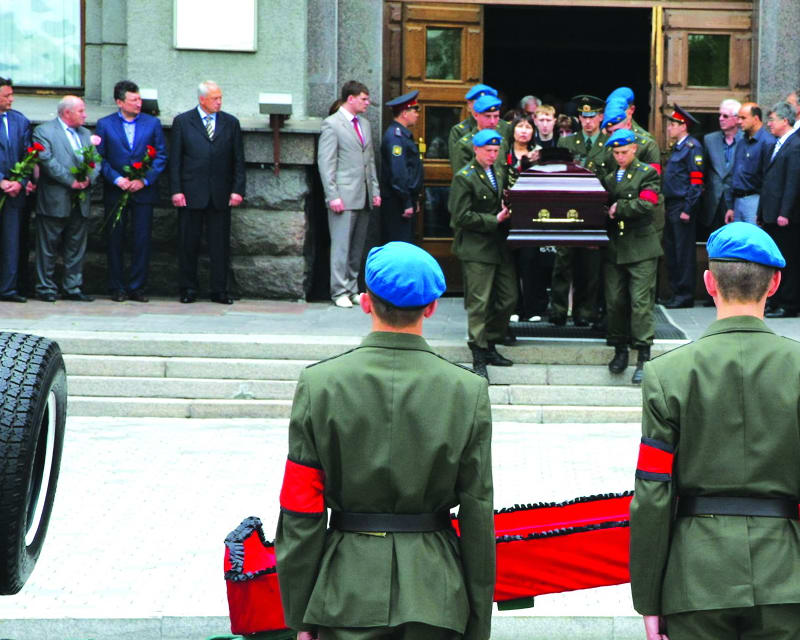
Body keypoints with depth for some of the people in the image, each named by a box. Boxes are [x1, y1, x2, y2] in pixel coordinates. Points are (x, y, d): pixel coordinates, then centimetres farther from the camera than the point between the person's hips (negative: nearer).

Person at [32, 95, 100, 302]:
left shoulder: (85, 134, 18)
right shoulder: (44, 131, -4)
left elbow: (96, 161, 11)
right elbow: (47, 161, -15)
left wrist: (89, 178, -10)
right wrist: (71, 181, -19)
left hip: (80, 202, 6)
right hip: (54, 201, -6)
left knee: (76, 248, 8)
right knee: (48, 247, 0)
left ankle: (73, 288, 14)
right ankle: (46, 288, 7)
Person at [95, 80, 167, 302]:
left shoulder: (152, 123, 5)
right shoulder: (105, 124, 3)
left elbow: (161, 156, 3)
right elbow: (100, 157, 0)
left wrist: (144, 180, -8)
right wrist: (117, 179, -12)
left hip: (143, 192, 0)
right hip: (115, 192, 0)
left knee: (142, 240, -2)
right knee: (115, 241, 3)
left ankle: (137, 287, 5)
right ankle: (117, 288, 10)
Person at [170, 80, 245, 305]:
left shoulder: (230, 123, 9)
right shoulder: (182, 122, 4)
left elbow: (238, 160, 9)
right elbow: (175, 160, 2)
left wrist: (237, 190, 0)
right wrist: (176, 190, -5)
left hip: (220, 195, 1)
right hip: (191, 193, -1)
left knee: (220, 244, 3)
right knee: (188, 244, 3)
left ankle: (219, 290, 9)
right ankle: (189, 289, 12)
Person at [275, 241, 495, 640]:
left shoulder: (319, 385, -6)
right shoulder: (468, 392, -5)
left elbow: (300, 514, -5)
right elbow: (478, 515, -2)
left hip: (348, 593, 0)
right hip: (434, 596, 1)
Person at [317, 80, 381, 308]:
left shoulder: (365, 124, 17)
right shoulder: (332, 124, -6)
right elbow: (325, 163, -9)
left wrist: (375, 191, 14)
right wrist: (333, 196, -15)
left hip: (364, 198, 7)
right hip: (344, 197, -7)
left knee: (357, 247, 9)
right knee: (341, 246, -6)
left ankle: (352, 289, 15)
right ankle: (339, 292, -2)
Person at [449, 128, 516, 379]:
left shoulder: (500, 170, 13)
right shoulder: (464, 177, -8)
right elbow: (462, 216, -13)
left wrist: (508, 212, 2)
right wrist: (494, 220, -14)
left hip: (500, 245, 7)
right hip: (476, 248, -7)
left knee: (508, 298, 8)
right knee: (479, 302, -6)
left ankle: (490, 346, 23)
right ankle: (479, 358, -1)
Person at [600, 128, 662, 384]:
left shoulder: (647, 173, 1)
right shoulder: (608, 175, 16)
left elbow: (646, 205, -12)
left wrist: (619, 209, -9)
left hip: (641, 247, -5)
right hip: (614, 247, 5)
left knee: (641, 302, -7)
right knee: (614, 301, 5)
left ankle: (643, 358, -6)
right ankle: (620, 350, 18)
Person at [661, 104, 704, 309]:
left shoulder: (692, 147, -11)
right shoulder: (677, 148, 18)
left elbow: (696, 181, -16)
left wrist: (687, 210, -20)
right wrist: (666, 206, 16)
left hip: (682, 207, -10)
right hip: (671, 207, 10)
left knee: (684, 252, -5)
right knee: (671, 251, 12)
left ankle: (685, 295, -1)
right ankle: (676, 293, 19)